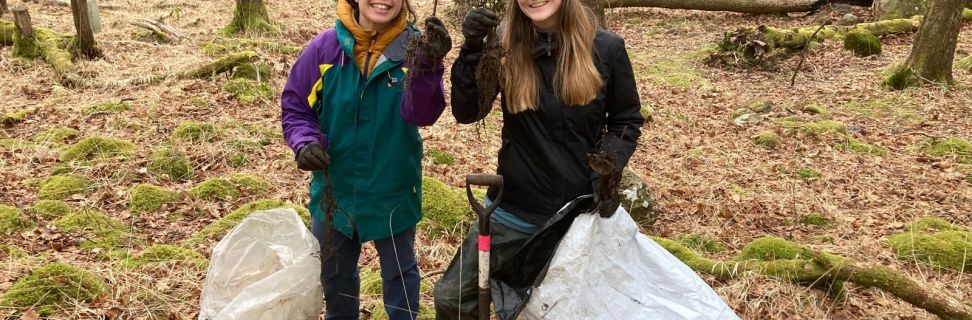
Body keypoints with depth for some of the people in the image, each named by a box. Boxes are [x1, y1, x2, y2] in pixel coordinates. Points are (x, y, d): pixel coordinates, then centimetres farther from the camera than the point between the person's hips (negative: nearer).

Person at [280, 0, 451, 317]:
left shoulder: (414, 47, -14)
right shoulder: (324, 46, -11)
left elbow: (421, 113, -28)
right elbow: (294, 107, -2)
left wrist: (427, 69, -46)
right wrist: (305, 142, -22)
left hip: (392, 190, -2)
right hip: (333, 187, 2)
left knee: (399, 269, 19)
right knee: (334, 269, 24)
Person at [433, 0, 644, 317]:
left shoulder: (605, 48, -9)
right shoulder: (505, 44, -8)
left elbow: (627, 120, 2)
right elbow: (466, 112, -15)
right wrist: (471, 49, -29)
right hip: (512, 208, 1)